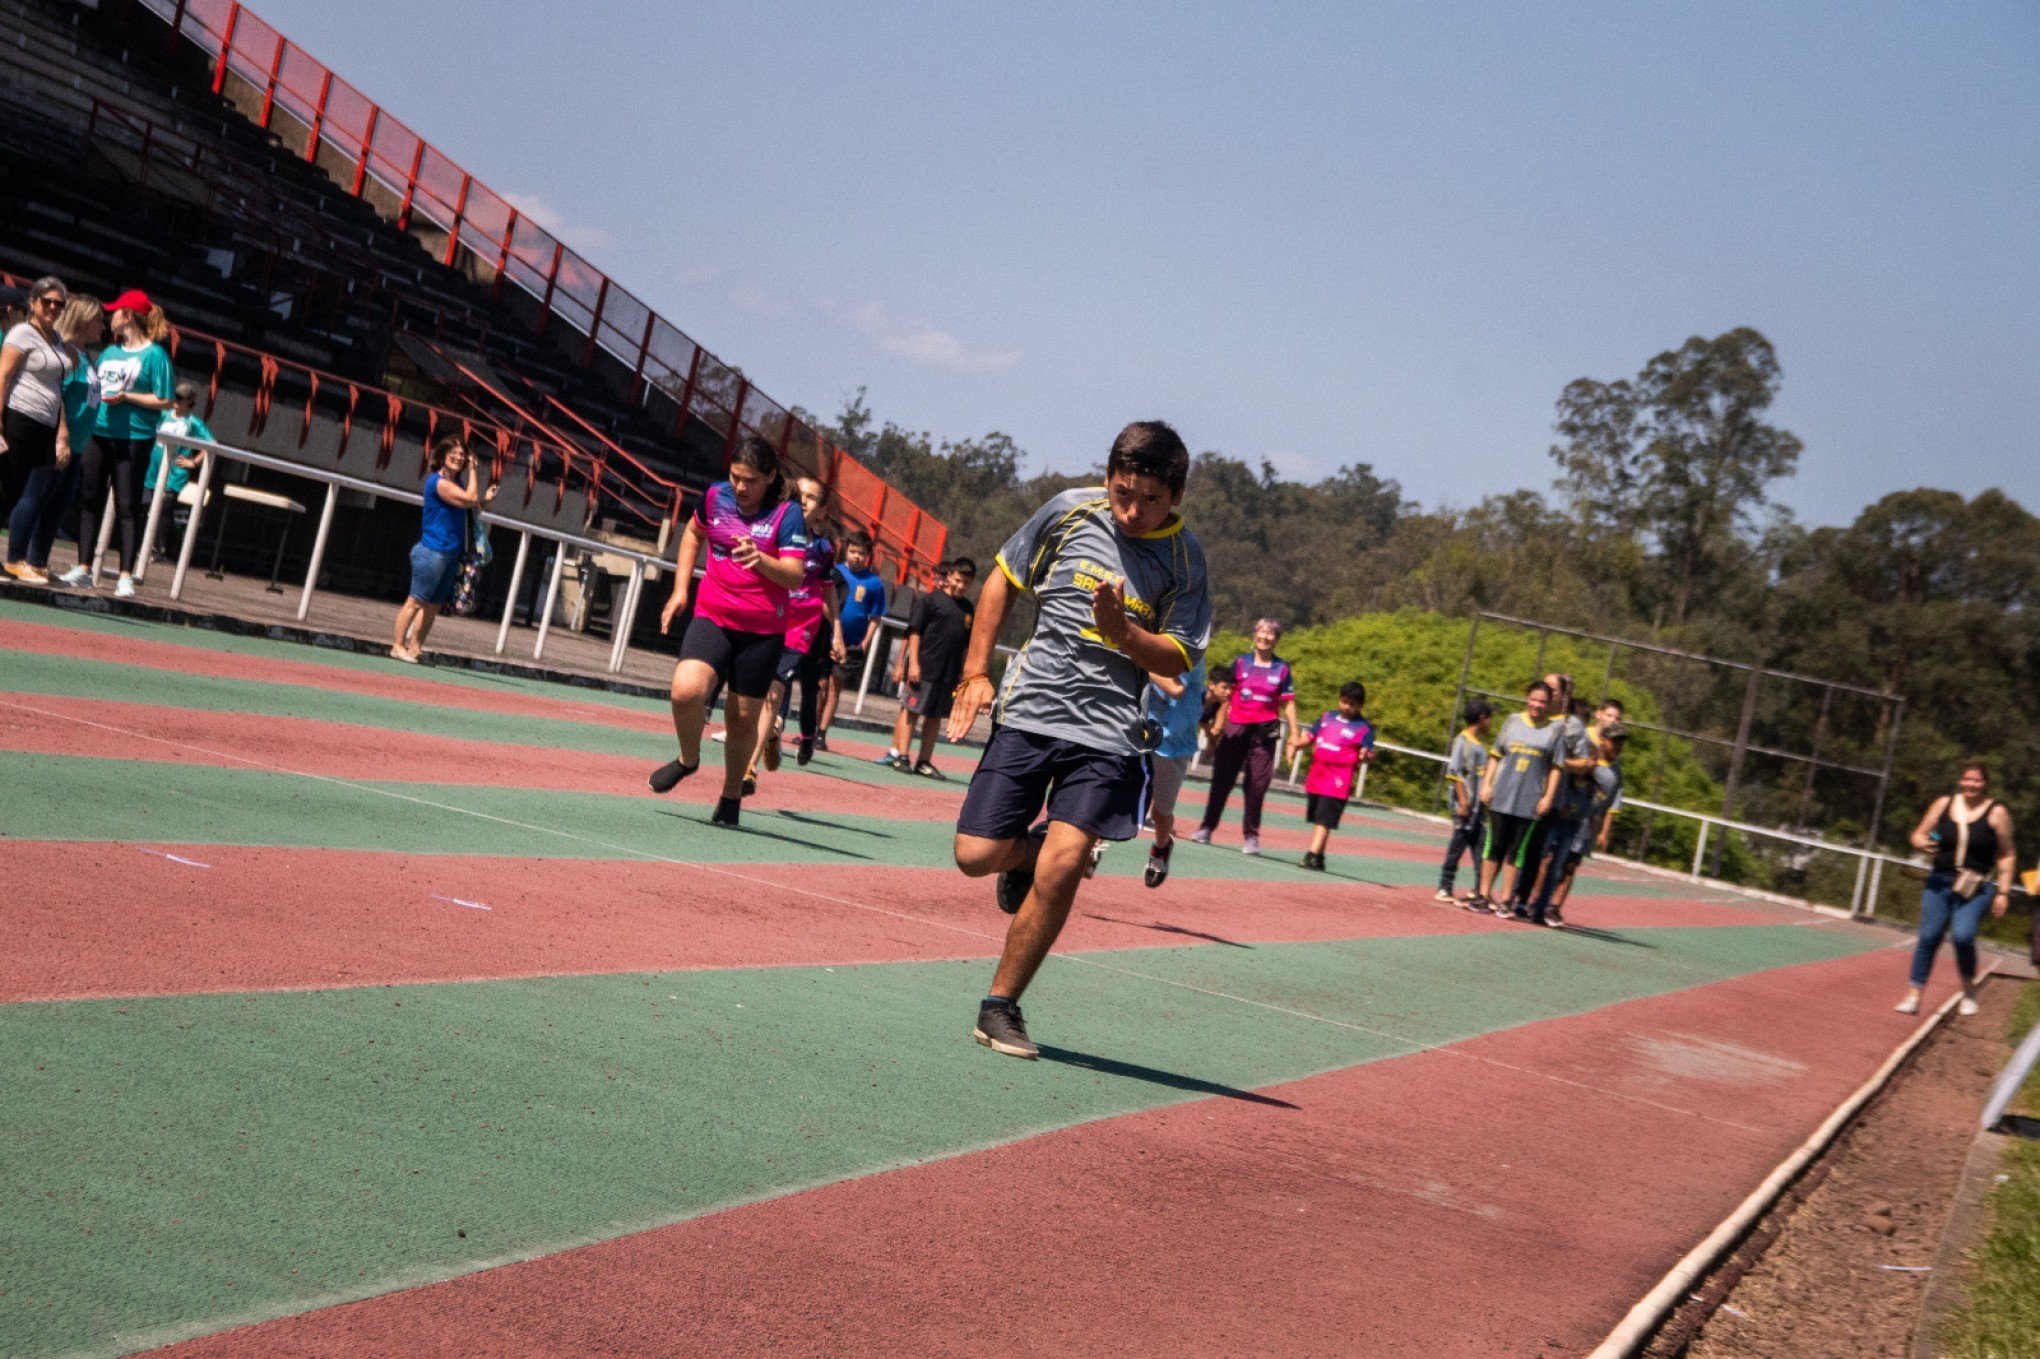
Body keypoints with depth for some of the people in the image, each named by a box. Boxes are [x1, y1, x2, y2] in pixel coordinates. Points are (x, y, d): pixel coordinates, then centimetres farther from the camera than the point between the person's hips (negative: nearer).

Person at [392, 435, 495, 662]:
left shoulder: (456, 483, 15)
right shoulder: (438, 482, -12)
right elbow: (470, 499, -18)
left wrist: (485, 498, 4)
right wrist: (472, 471, -8)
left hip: (450, 555, 9)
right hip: (432, 552, -9)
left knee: (433, 606, 10)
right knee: (416, 601, -5)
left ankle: (414, 646, 14)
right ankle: (398, 646, -2)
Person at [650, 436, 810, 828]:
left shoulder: (788, 514, -10)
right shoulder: (716, 496, 1)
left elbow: (795, 576, -17)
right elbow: (693, 534, 22)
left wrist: (759, 558, -36)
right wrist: (680, 589, 16)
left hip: (763, 630, -2)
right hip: (712, 618, 2)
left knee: (744, 715, 6)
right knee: (686, 690, -22)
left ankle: (731, 797, 29)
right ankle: (688, 758, 8)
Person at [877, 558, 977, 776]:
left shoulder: (968, 609, 11)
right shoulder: (931, 600, -3)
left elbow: (967, 645, 17)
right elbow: (914, 632, -6)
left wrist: (964, 674, 13)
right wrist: (913, 663, -12)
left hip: (949, 674, 5)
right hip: (923, 668, -5)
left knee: (935, 717, 9)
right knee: (910, 711, -2)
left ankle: (924, 762, 14)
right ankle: (900, 756, 1)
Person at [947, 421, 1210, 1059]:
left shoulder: (1183, 558, -3)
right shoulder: (1070, 510, 0)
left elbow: (1178, 657, 0)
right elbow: (1003, 578, 12)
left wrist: (1119, 627, -20)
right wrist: (975, 672, 7)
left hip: (1108, 732, -2)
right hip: (1028, 711, 2)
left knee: (1061, 868, -17)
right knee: (976, 855, -6)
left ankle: (1000, 1007, -1)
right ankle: (1029, 851, 31)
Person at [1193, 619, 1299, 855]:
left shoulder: (1283, 669, 5)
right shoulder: (1240, 663, 6)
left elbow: (1288, 703, 6)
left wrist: (1294, 733, 0)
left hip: (1265, 731, -1)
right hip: (1236, 727, 1)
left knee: (1258, 784, -1)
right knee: (1222, 779, 2)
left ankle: (1251, 836, 7)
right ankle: (1206, 828, 10)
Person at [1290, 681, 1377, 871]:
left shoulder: (1364, 728, -4)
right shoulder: (1327, 716, 12)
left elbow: (1367, 753, -10)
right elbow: (1309, 737, 19)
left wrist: (1364, 755, -32)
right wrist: (1296, 745, 2)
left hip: (1338, 782, -6)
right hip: (1315, 777, 6)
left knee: (1324, 820, -12)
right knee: (1317, 819, 15)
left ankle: (1313, 856, -14)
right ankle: (1317, 857, 25)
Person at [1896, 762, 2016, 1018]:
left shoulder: (1996, 813, -2)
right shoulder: (1944, 804, 6)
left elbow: (2007, 855, 2)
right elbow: (1919, 834, 15)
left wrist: (2003, 892, -3)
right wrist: (1921, 843, -9)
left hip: (1976, 888, -3)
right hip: (1940, 882, 3)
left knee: (1962, 935, -21)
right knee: (1928, 937, -1)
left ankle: (1969, 991, 3)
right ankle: (1913, 997, 7)